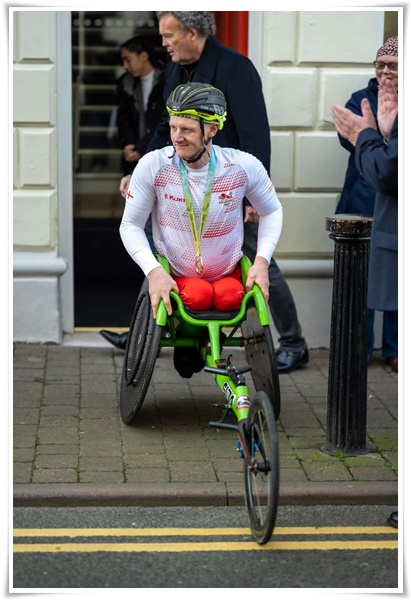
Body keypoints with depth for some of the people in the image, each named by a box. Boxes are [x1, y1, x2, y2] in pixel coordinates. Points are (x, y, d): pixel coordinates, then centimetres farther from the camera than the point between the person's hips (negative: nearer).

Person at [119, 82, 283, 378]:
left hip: (228, 273, 1)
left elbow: (272, 212, 6)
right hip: (175, 275, -1)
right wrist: (154, 271, -22)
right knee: (198, 296, -32)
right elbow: (131, 225, -7)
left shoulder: (244, 166, -12)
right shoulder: (153, 166, -15)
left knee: (228, 297, -31)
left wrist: (262, 260, -9)